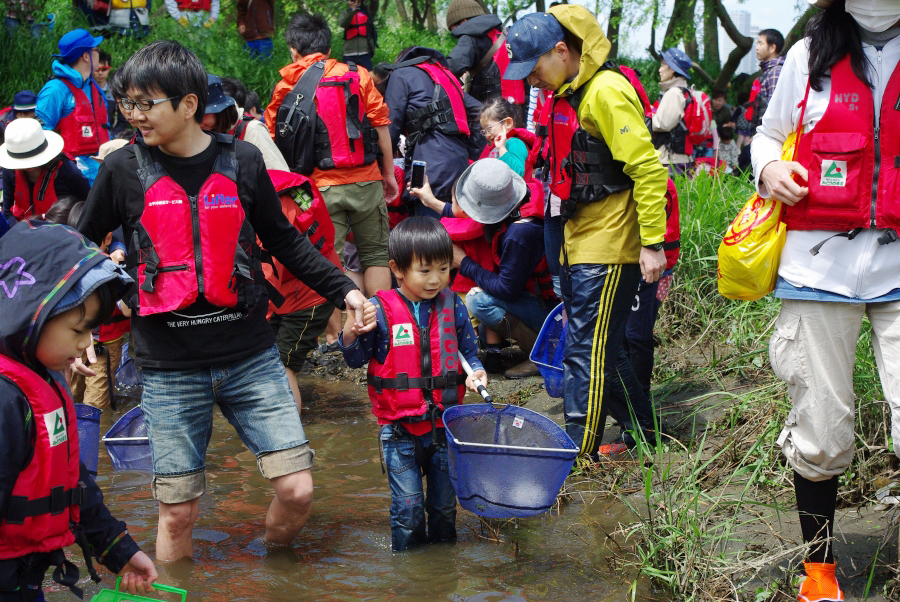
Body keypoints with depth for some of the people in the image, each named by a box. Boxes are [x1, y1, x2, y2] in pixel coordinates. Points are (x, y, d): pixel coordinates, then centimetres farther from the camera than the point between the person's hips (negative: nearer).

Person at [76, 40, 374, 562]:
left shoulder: (242, 161, 1)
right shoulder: (123, 170, -1)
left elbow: (283, 240, 13)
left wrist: (342, 289, 7)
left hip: (251, 357, 1)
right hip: (170, 368, -1)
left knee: (297, 490, -2)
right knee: (178, 511, 3)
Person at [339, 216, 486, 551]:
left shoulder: (452, 306, 0)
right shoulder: (380, 311, -9)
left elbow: (468, 351, 12)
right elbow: (356, 360, -2)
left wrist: (475, 371, -9)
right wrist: (350, 332, -21)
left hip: (445, 425, 3)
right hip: (399, 430, -3)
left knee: (445, 503, 15)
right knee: (408, 505, 0)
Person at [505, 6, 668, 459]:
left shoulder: (606, 92, -16)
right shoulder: (569, 95, 14)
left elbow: (647, 168, -20)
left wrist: (653, 243, -22)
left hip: (608, 250, -10)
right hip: (578, 245, 10)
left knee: (588, 351, -8)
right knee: (605, 350, 14)